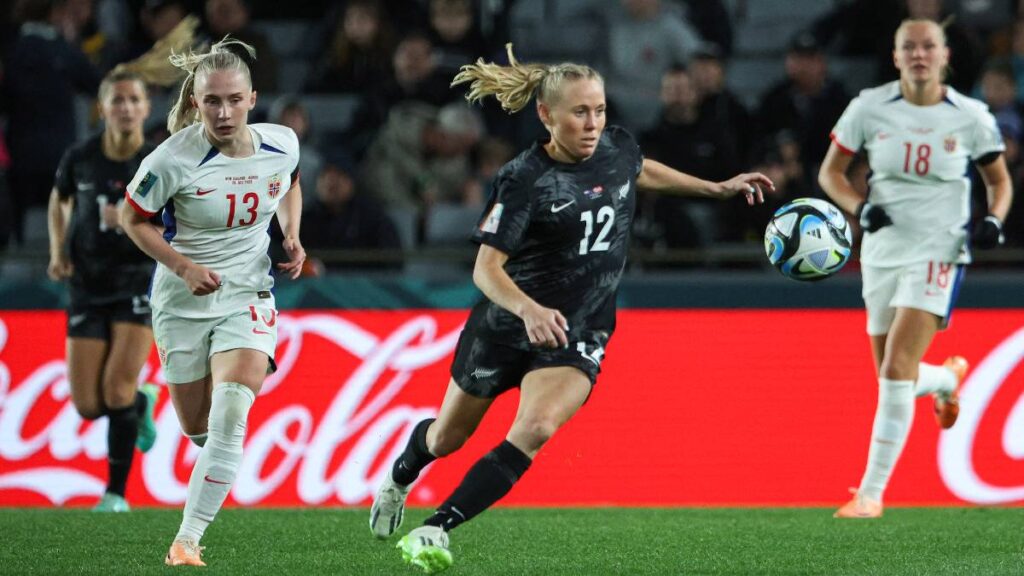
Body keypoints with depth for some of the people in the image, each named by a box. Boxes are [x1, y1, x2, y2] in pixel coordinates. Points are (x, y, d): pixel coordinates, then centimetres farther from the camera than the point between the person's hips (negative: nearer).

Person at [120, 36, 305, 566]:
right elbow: (132, 218, -5)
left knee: (229, 414, -21)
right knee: (197, 430, 8)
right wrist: (184, 266, -16)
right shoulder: (173, 160, -19)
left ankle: (188, 538, -17)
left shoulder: (281, 144, -8)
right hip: (182, 303, -1)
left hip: (248, 297, 1)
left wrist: (292, 237, 0)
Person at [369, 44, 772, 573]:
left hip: (578, 336, 2)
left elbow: (641, 172, 22)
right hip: (503, 327, -2)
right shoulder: (523, 180, -20)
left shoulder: (617, 148, -5)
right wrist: (528, 308, -44)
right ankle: (400, 476, 54)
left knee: (537, 429, -27)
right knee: (447, 439, 17)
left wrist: (717, 188, 24)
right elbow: (486, 268, -26)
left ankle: (434, 530, -22)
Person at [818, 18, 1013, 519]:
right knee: (893, 377, 11)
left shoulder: (970, 117, -4)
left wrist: (993, 220, -10)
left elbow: (999, 180, 10)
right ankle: (948, 377, 49)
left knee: (896, 369, -18)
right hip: (882, 252, 3)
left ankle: (871, 492, -12)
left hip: (938, 254, -3)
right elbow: (830, 171, 6)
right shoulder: (869, 108, -3)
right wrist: (859, 207, -13)